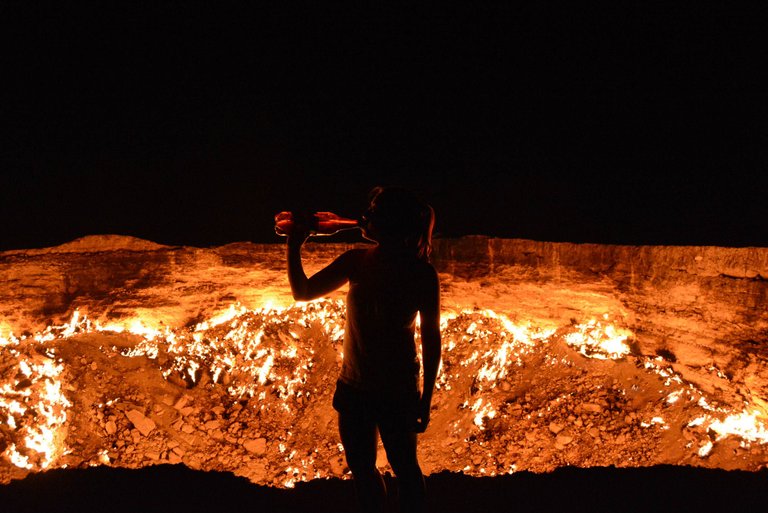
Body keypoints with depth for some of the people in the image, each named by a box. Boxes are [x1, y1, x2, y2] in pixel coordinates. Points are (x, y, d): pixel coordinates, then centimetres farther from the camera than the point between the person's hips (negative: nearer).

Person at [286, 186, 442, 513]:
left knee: (404, 467, 8)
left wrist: (425, 399, -8)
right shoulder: (356, 262, -1)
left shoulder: (421, 273, -12)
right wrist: (294, 246, -4)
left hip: (398, 390, -5)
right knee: (361, 468, 16)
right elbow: (303, 292, 7)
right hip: (354, 386, 5)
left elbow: (431, 337, -8)